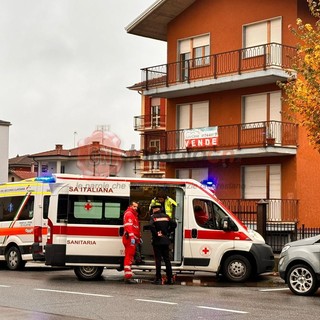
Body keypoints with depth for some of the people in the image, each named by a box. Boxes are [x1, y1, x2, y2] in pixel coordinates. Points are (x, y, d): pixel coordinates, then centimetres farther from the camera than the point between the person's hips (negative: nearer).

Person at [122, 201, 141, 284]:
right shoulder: (129, 214, -9)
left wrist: (138, 238, 34)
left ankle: (127, 276, 20)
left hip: (132, 239, 11)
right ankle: (128, 277, -16)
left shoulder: (134, 215, 25)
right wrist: (132, 237, -31)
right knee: (129, 256, -13)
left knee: (130, 257, 14)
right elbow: (129, 226, -22)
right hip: (129, 239, -11)